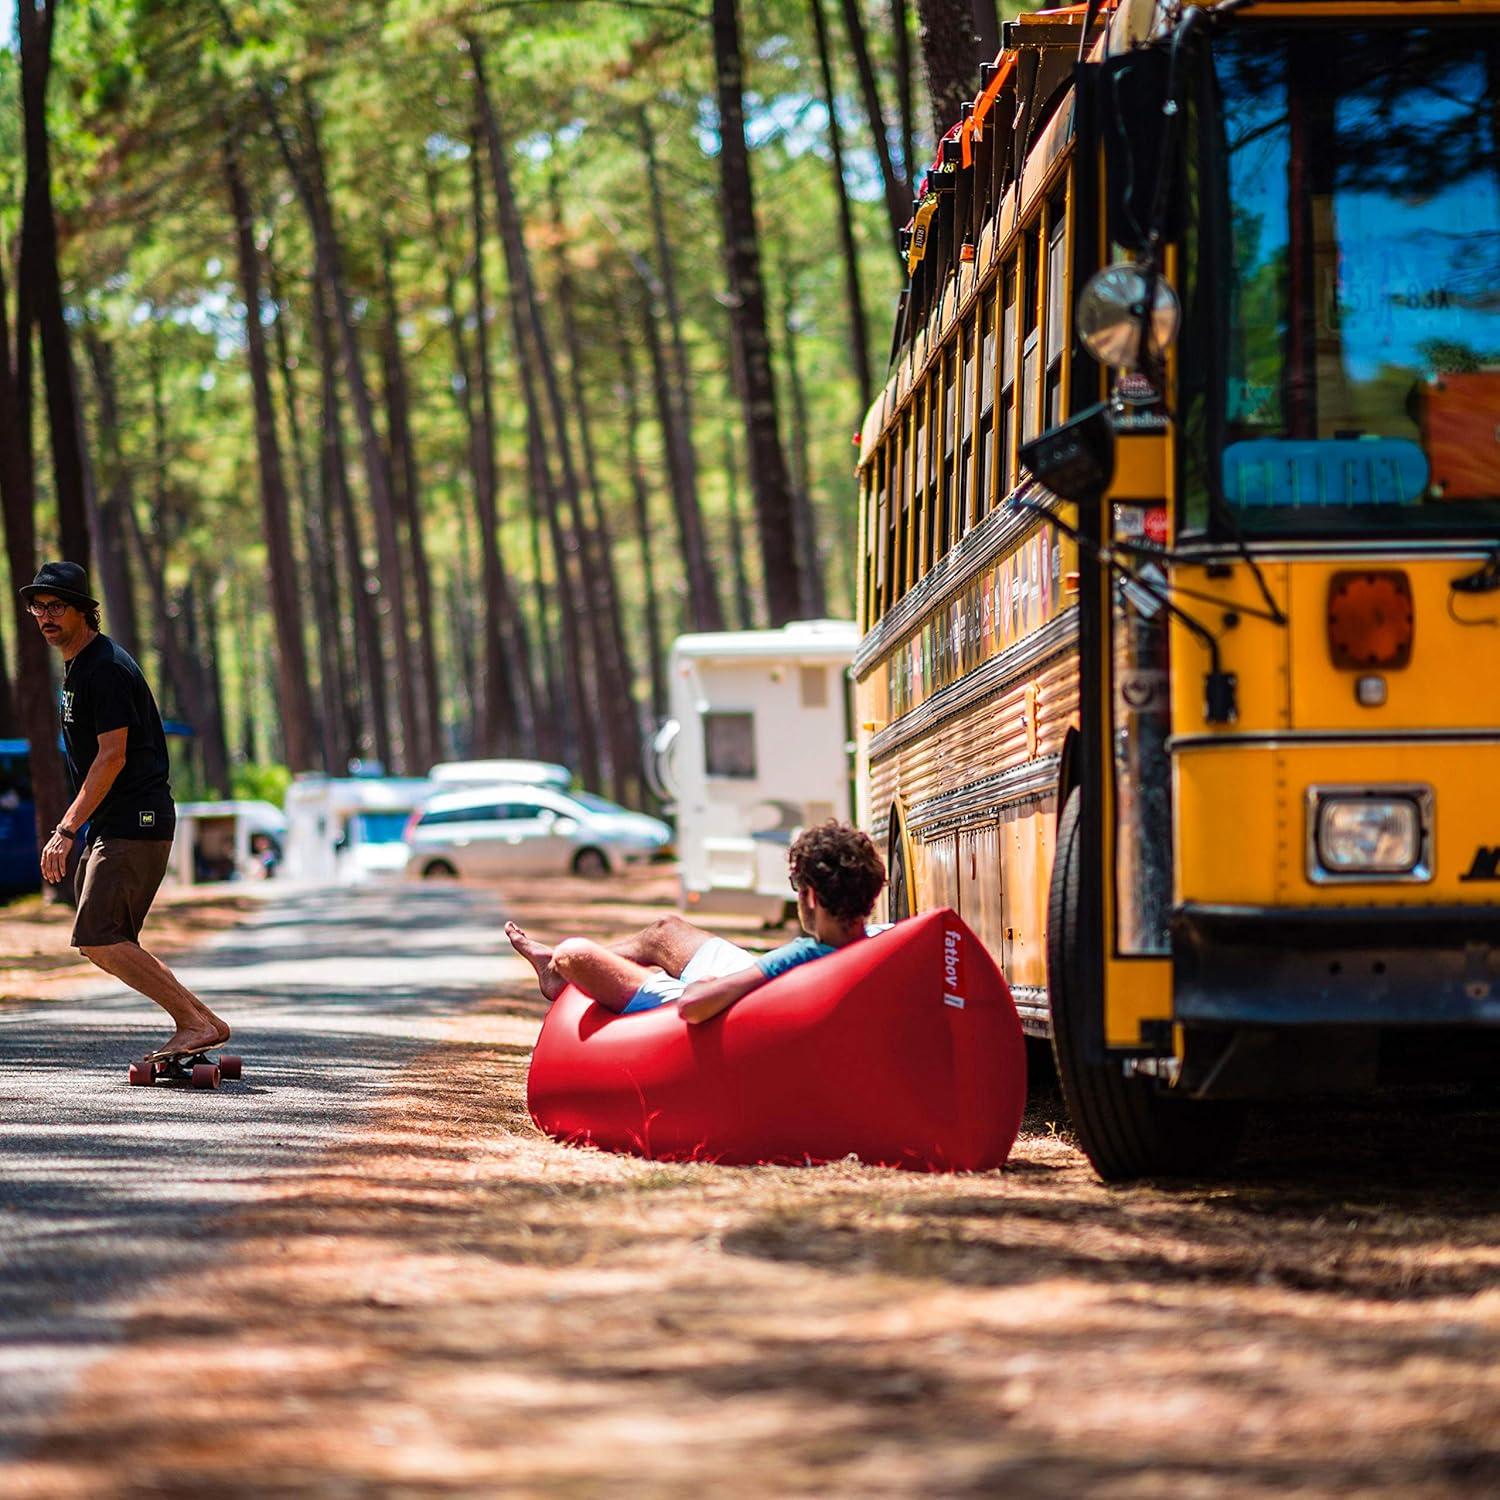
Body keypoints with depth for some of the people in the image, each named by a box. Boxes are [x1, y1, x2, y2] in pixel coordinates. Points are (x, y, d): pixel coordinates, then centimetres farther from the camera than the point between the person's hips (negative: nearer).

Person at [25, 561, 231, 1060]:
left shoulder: (106, 668, -14)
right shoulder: (76, 665, 18)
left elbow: (112, 757, -20)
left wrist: (66, 830, -22)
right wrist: (72, 831, 20)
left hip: (135, 824, -11)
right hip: (113, 826, 11)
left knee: (98, 939, -16)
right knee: (99, 942, 9)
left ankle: (197, 1022, -14)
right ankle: (199, 1018, 9)